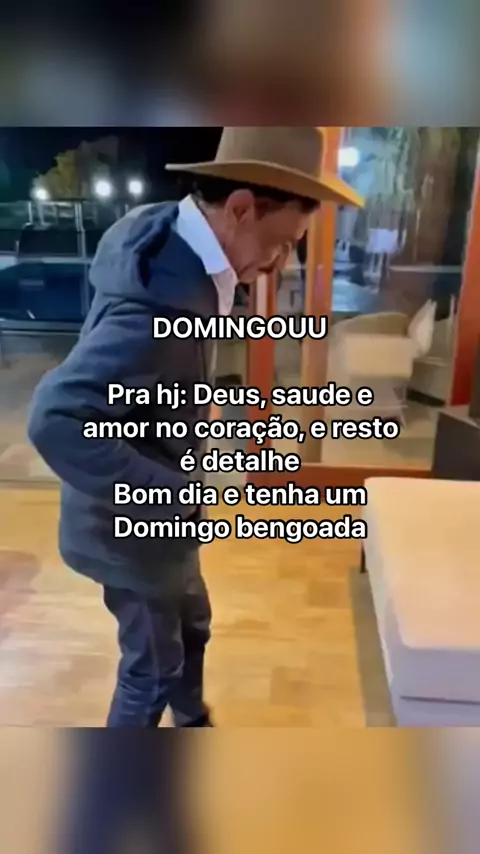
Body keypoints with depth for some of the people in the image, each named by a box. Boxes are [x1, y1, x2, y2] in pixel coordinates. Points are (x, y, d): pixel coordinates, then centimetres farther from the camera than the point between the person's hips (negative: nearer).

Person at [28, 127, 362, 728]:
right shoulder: (162, 300, -35)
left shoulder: (165, 232, -5)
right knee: (153, 666, 16)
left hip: (156, 512, 9)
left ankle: (192, 723, 58)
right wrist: (171, 491, -31)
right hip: (131, 522, -9)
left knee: (192, 626, 29)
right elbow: (55, 421, -41)